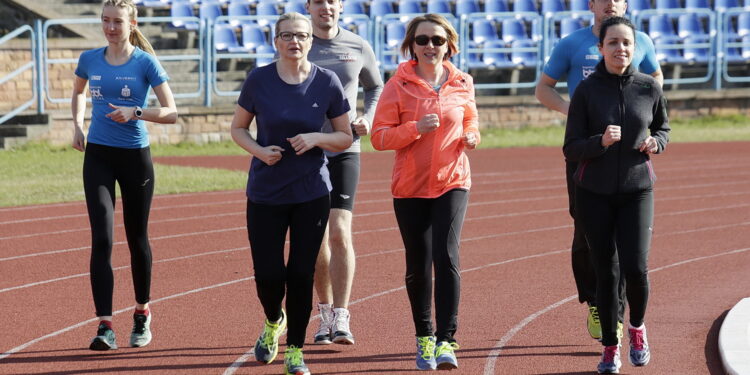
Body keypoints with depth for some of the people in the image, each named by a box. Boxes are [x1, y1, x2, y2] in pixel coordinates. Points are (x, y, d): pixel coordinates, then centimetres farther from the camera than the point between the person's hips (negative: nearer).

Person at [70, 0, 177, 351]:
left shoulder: (146, 63, -7)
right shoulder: (90, 60, 3)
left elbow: (171, 112, -9)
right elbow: (78, 91, 25)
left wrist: (134, 112, -24)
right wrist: (77, 125, 10)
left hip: (135, 156, -2)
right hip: (98, 155, 2)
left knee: (137, 238, 11)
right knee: (101, 239, -10)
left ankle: (142, 314, 32)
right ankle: (105, 327, -15)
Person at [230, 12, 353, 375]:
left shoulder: (327, 82, -4)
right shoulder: (259, 80, -5)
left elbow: (345, 137, 4)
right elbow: (238, 128, 6)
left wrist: (315, 138, -16)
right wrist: (259, 150, -14)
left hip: (312, 194, 0)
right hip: (265, 192, 0)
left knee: (301, 274, -1)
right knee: (268, 274, -2)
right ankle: (273, 321, 33)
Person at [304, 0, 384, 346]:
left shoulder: (358, 47, 4)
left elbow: (375, 87, 19)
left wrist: (368, 119, 1)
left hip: (344, 151, -1)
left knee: (339, 233, -12)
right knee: (317, 238, 6)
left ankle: (341, 319, -13)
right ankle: (325, 314, 19)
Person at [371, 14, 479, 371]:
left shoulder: (462, 83, 4)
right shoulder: (398, 85, -3)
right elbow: (379, 137, -6)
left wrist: (471, 136, -2)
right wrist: (416, 128, -21)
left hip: (452, 181, 0)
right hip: (410, 185, 0)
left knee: (446, 257, -16)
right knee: (418, 266, 7)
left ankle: (446, 342, -15)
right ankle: (424, 337, 26)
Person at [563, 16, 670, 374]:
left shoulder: (649, 87, -2)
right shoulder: (587, 90, -7)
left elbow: (662, 127, 15)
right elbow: (571, 148, -7)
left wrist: (656, 142, -7)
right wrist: (601, 142, -26)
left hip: (637, 190, 0)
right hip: (594, 193, 0)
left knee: (635, 268, -12)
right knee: (606, 271, 4)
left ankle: (637, 326, 18)